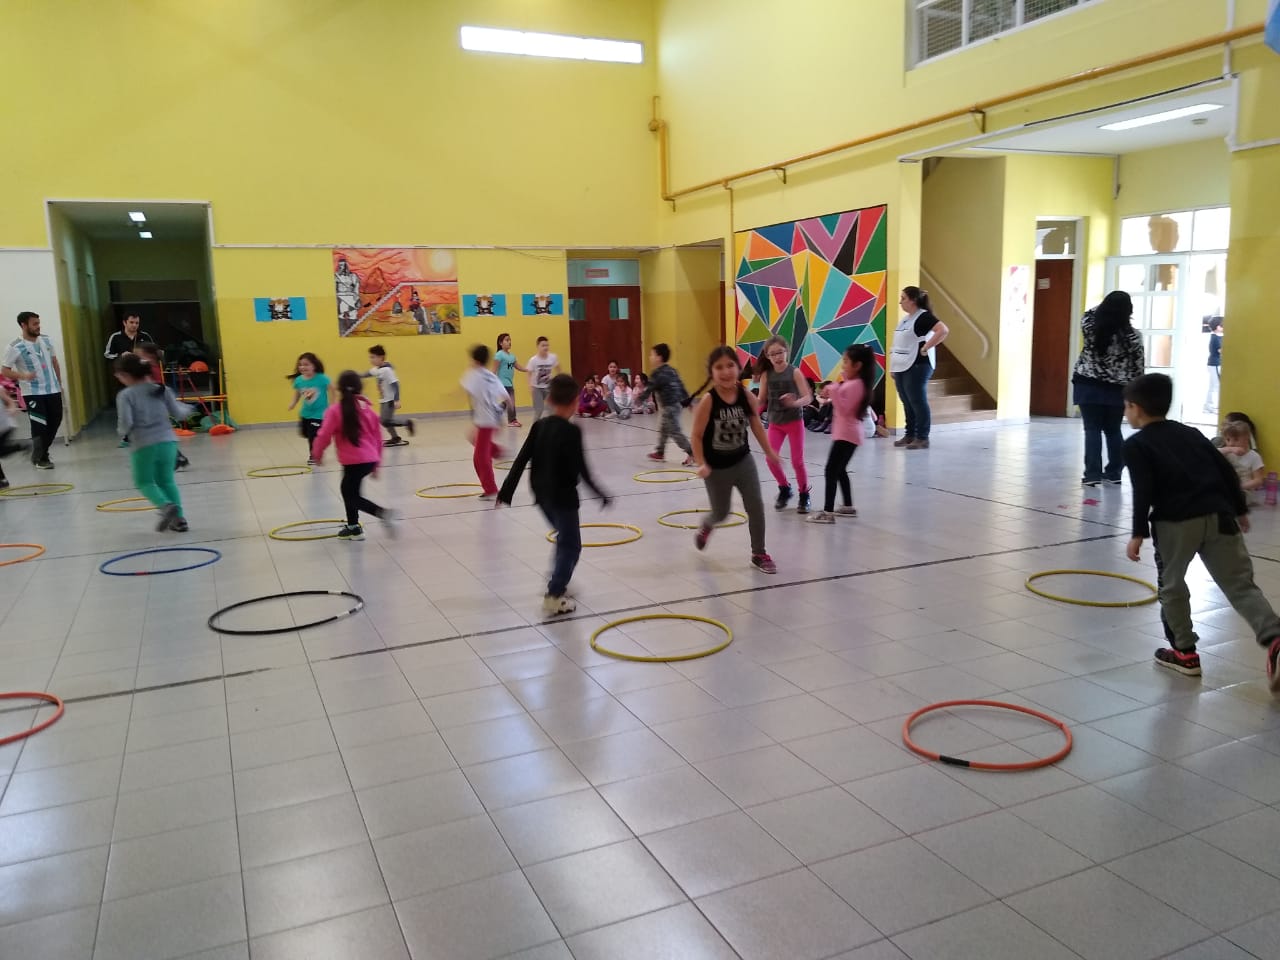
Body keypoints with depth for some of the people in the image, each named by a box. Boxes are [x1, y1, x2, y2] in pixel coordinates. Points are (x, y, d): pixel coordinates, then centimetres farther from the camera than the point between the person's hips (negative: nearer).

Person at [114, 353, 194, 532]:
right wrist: (188, 409, 28)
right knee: (167, 480, 18)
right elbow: (178, 413, 7)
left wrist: (122, 431, 9)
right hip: (167, 441, 4)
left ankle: (166, 505, -13)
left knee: (144, 482, 13)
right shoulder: (162, 389, 5)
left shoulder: (125, 395, -7)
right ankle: (178, 517, 10)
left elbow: (126, 424, -14)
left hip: (144, 445, -4)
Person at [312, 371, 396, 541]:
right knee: (347, 489, 24)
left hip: (354, 461, -7)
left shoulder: (335, 410, -9)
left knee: (352, 497, 3)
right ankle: (353, 527, 31)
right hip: (370, 459, 7)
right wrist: (377, 462, 23)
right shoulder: (367, 408, 8)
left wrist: (317, 454, 14)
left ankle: (383, 513, -19)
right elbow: (378, 436, 13)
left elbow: (324, 435, -7)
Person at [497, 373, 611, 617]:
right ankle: (554, 596, 0)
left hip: (543, 496, 7)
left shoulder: (539, 426, 1)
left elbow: (520, 461, 1)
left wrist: (506, 492, 7)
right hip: (563, 497, -7)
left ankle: (558, 581, 34)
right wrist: (601, 494, -8)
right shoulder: (572, 431, -17)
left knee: (564, 538, 26)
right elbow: (581, 469, -18)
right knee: (571, 545, 4)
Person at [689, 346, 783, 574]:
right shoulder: (708, 401, -21)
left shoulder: (747, 396, -10)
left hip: (743, 461, 3)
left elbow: (757, 426, 4)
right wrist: (701, 464, -23)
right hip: (717, 467, -3)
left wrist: (770, 453, 5)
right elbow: (697, 436, -16)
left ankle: (759, 554, 14)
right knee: (721, 513, 12)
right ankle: (705, 528, 49)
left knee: (756, 506, -3)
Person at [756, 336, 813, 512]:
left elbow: (808, 397, -18)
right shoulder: (766, 375, -3)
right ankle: (784, 489, 18)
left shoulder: (795, 373, -13)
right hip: (775, 423, 3)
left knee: (797, 461, 0)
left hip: (794, 421, -3)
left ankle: (804, 495, 20)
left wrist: (795, 403, -38)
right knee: (771, 459, -7)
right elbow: (761, 400, 1)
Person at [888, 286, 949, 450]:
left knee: (918, 402, -5)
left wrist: (925, 348, -20)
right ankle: (909, 435, 20)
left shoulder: (924, 316, -11)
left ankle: (922, 438, 1)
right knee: (907, 403, 12)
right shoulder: (905, 318, 17)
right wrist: (893, 367, 18)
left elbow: (943, 331, -25)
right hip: (902, 367, 9)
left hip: (917, 366, -9)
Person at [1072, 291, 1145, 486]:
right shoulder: (1133, 336, -8)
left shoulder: (1090, 327, -9)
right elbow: (1137, 367, -3)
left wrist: (1105, 303, 25)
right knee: (1113, 431, 13)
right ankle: (1114, 473, 20)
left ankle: (1092, 474, 0)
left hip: (1089, 386, -1)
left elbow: (1087, 316, 18)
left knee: (1092, 430, 2)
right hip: (1117, 390, 1)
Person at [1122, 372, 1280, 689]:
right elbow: (1226, 470, 19)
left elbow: (1143, 491, -8)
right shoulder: (1191, 433, 20)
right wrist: (1239, 509, 28)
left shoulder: (1136, 444, 3)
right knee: (1241, 585, 5)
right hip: (1218, 515, 5)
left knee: (1171, 584, 14)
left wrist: (1138, 533, -6)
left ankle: (1185, 652, 19)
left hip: (1176, 520, -5)